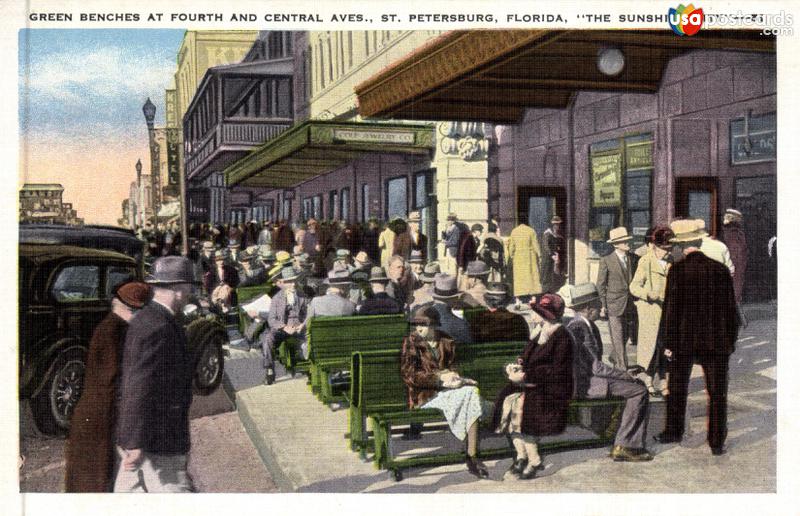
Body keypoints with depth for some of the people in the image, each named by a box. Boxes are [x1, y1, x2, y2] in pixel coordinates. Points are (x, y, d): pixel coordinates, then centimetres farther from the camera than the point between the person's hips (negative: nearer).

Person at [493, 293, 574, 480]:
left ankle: (534, 461, -16)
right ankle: (521, 454, -10)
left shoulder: (562, 336, -11)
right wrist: (518, 365, 1)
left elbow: (557, 371, -19)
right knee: (508, 399, -16)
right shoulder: (543, 333, 17)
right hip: (534, 384, 8)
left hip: (552, 388, -8)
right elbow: (530, 358, 24)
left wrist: (525, 376, -21)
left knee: (522, 404, -28)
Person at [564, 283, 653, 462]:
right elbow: (596, 367, -21)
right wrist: (625, 374, -10)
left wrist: (623, 373, 6)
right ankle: (622, 447, -6)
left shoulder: (589, 326, 14)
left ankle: (634, 445, 6)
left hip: (589, 378, 10)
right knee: (638, 391, -12)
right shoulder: (577, 328, -19)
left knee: (640, 386, 10)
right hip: (583, 384, -10)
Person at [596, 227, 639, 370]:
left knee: (625, 336, 13)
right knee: (618, 338, -5)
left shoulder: (634, 258, 6)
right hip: (614, 304, -5)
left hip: (631, 304, 5)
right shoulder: (606, 260, -6)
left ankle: (614, 357, 38)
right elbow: (601, 284, -3)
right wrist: (603, 304, -5)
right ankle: (622, 368, 1)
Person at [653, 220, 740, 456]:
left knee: (677, 389, 16)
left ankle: (674, 431, 28)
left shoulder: (677, 270, -10)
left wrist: (668, 342, -3)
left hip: (684, 339, -1)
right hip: (717, 340, 1)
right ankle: (717, 442, 11)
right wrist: (731, 339, 12)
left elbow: (671, 308, -9)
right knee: (717, 394, 8)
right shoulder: (720, 269, -3)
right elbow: (731, 308, 2)